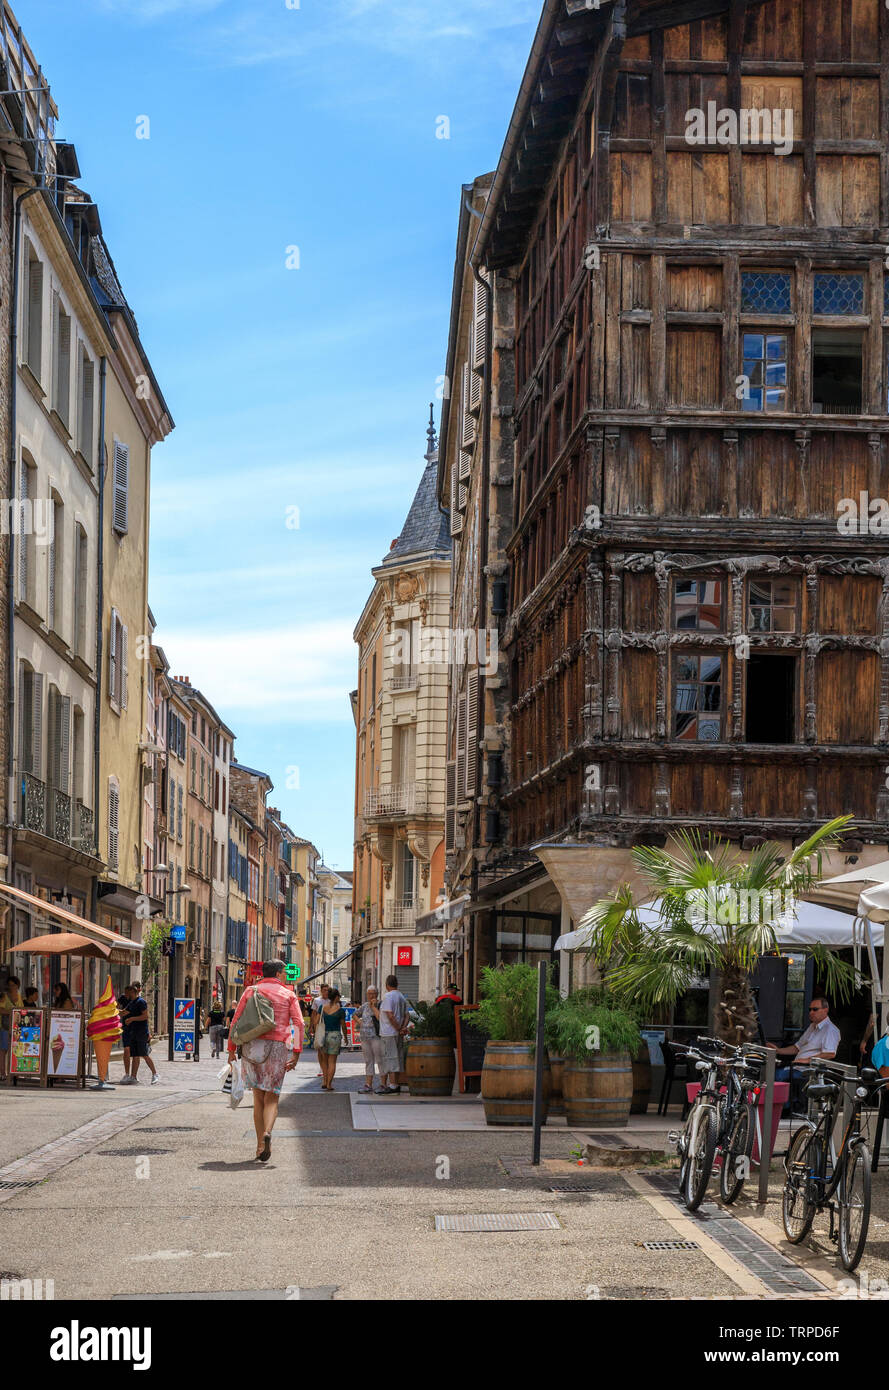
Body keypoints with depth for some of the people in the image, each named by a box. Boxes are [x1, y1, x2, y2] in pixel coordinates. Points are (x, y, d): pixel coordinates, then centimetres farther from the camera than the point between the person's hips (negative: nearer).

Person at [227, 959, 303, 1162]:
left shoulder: (251, 991, 12)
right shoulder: (288, 995, 9)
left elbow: (236, 1021, 5)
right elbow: (298, 1023, -3)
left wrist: (232, 1049, 8)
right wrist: (296, 1053, -5)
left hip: (253, 1045, 2)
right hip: (278, 1046, -1)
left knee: (258, 1097, 12)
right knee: (271, 1099, 5)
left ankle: (260, 1145, 8)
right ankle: (267, 1133, -23)